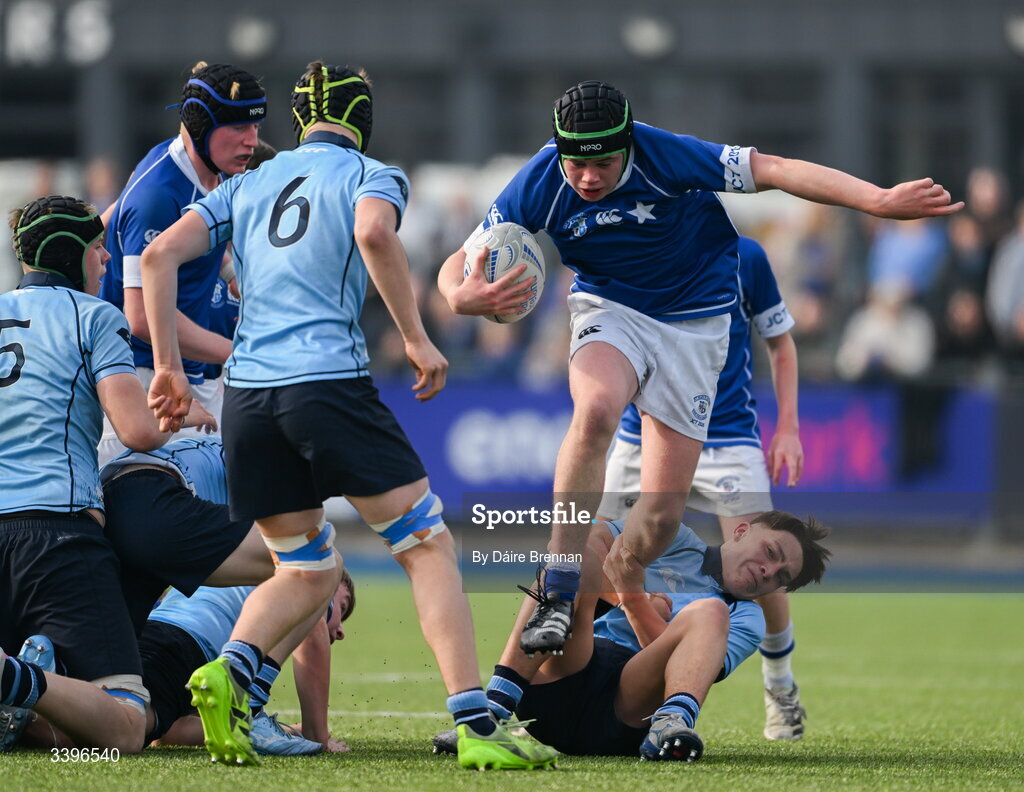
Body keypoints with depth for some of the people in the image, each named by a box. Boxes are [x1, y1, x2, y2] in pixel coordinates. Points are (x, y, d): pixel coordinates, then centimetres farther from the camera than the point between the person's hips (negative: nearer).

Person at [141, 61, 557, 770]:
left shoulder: (247, 185, 20)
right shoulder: (372, 176, 7)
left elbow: (160, 256, 10)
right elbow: (374, 234, -17)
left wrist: (168, 365, 12)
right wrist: (417, 338, -12)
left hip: (247, 393, 5)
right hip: (330, 380, -5)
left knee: (307, 572, 17)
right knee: (429, 547, 2)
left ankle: (229, 668, -12)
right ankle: (477, 726, -11)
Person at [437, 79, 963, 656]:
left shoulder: (664, 155, -25)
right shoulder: (539, 187, -18)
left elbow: (771, 170, -21)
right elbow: (458, 265, -10)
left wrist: (881, 201, -27)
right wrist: (463, 297, -36)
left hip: (696, 321, 0)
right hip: (611, 311, 0)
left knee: (663, 513, -4)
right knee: (595, 411, -36)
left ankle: (620, 587, 29)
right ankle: (560, 597, -30)